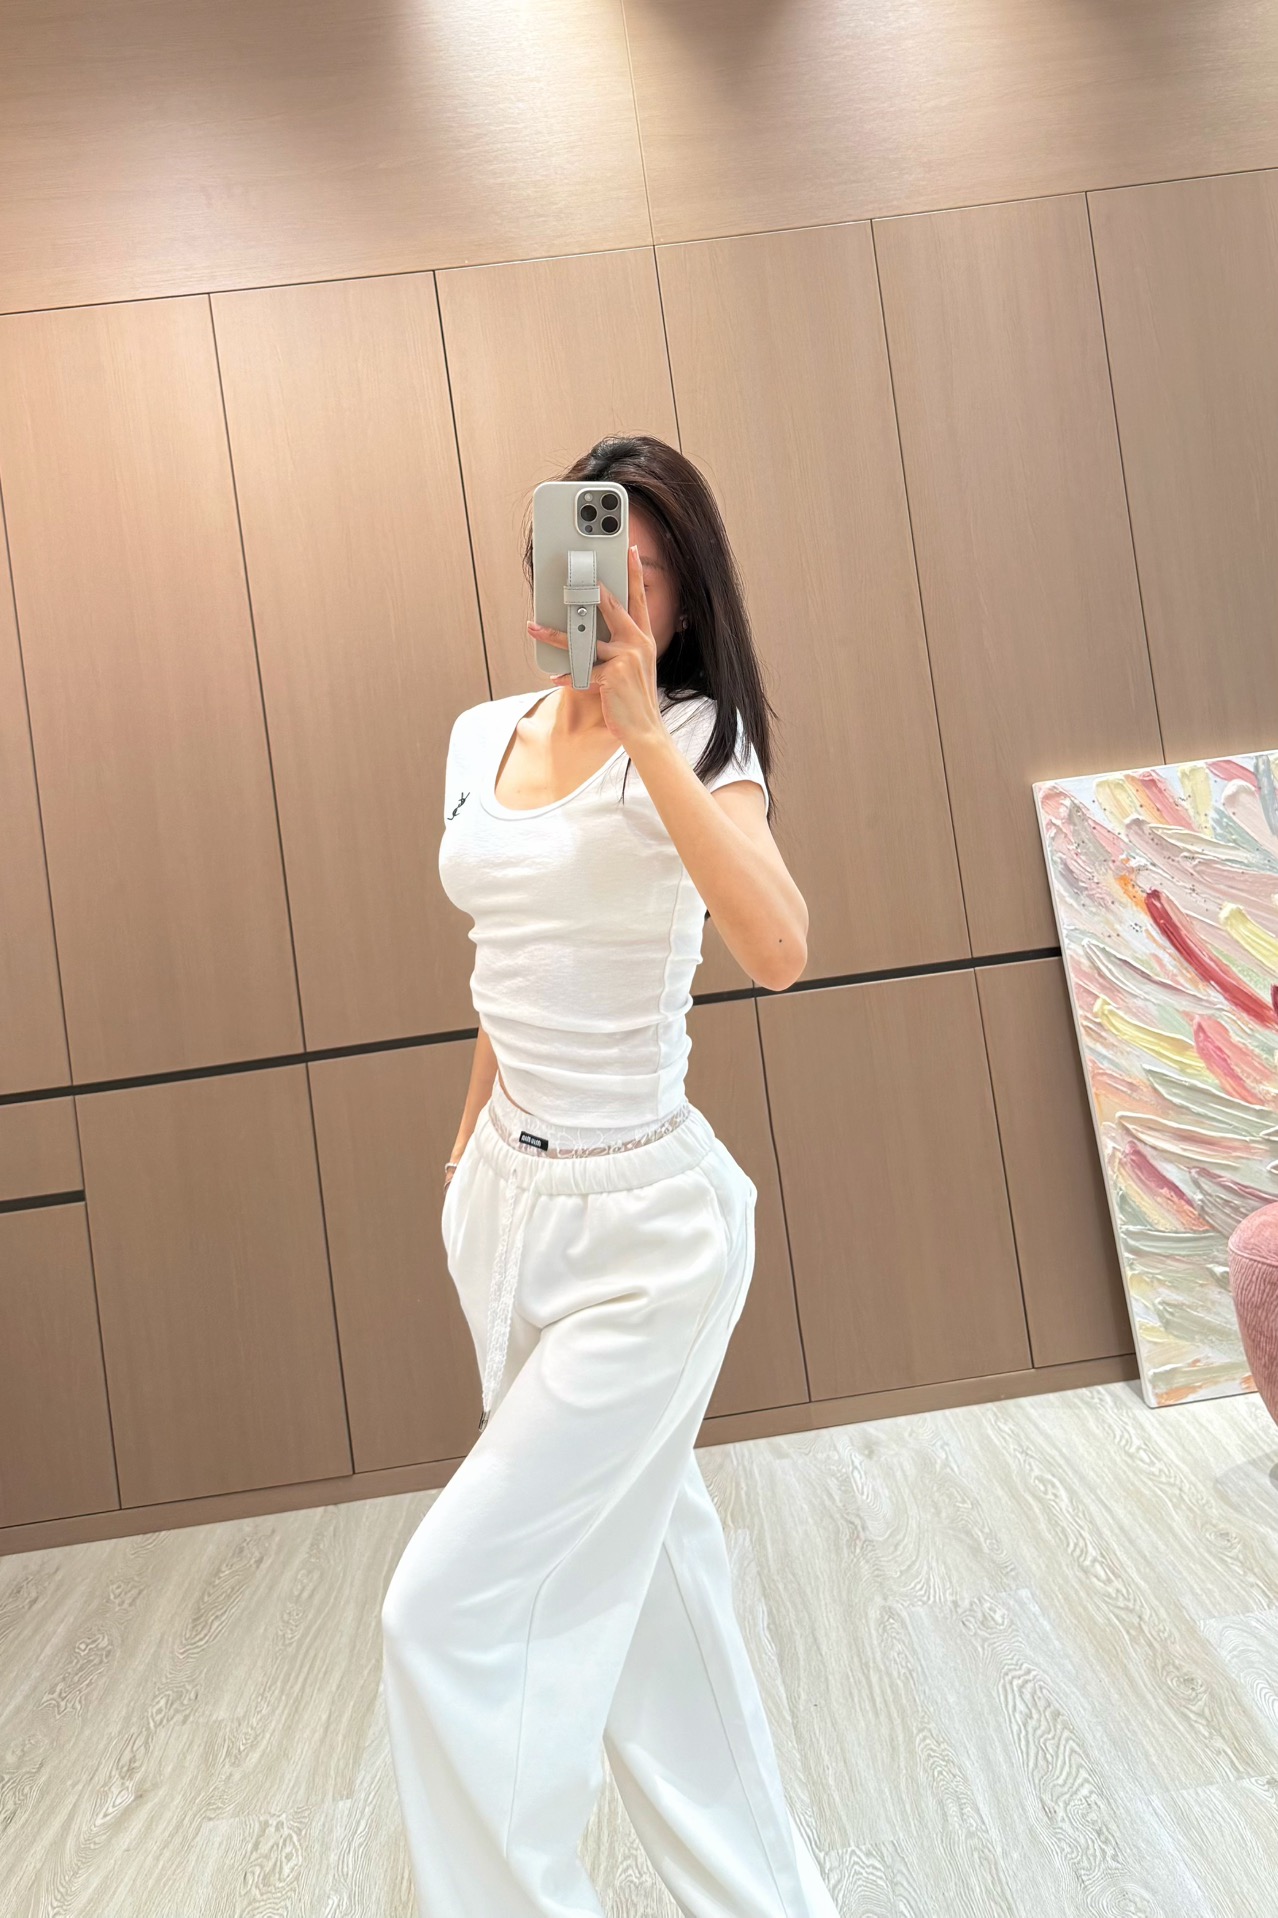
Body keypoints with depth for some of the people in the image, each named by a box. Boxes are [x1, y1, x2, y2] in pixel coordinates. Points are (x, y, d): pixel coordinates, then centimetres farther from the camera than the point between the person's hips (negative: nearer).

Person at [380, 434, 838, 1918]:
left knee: (448, 1613, -6)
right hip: (508, 1205, 7)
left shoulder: (698, 741, -11)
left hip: (641, 1223, -7)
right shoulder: (484, 738, 8)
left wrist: (644, 727, -29)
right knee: (644, 1578, 18)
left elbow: (777, 948, -30)